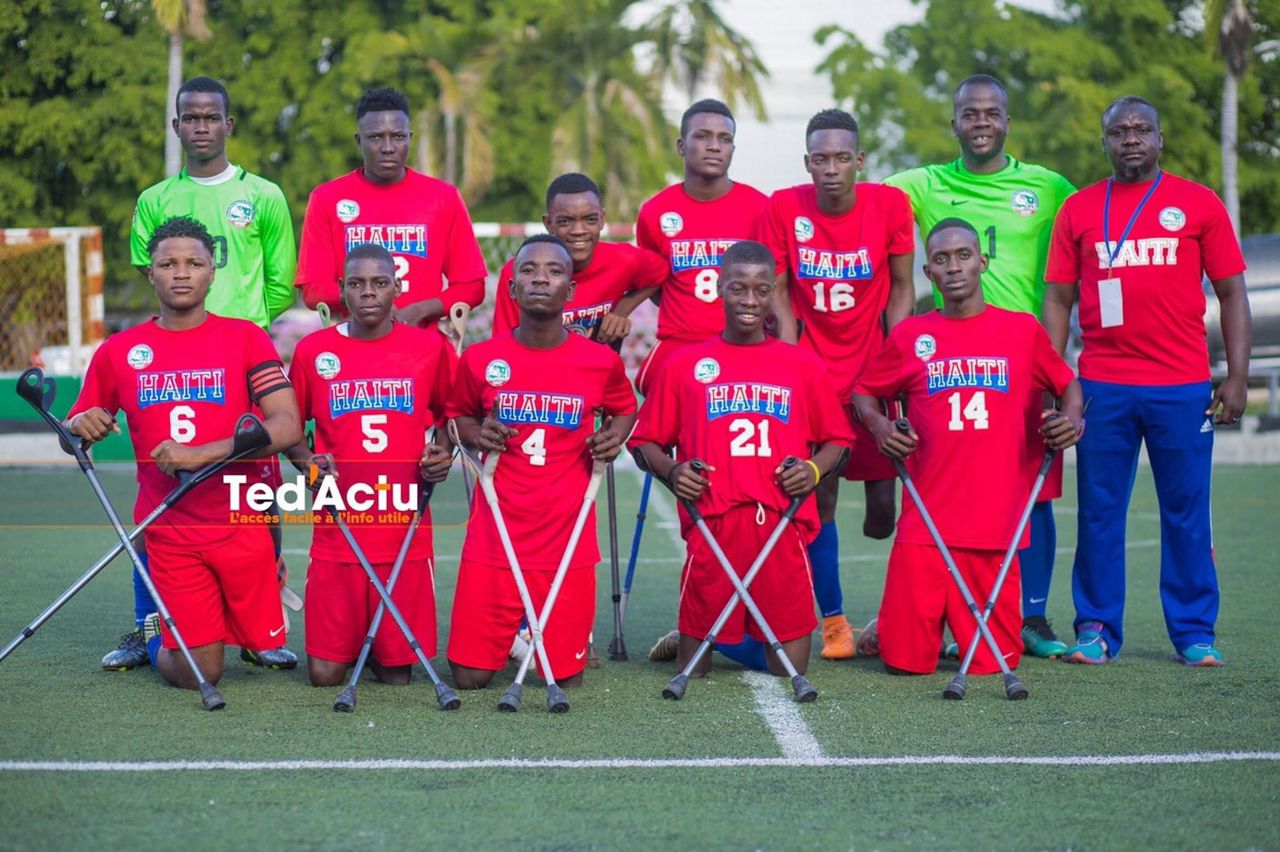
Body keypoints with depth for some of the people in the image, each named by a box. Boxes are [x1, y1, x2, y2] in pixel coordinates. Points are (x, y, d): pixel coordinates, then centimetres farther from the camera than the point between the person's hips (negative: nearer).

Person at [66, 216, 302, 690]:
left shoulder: (246, 338, -1)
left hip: (242, 524, 0)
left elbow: (288, 426, -12)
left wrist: (202, 453, -23)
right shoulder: (119, 351, 4)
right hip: (169, 532, 0)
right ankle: (154, 633, 30)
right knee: (198, 675, -3)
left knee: (265, 647, 6)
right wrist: (80, 429, -12)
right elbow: (73, 432, 14)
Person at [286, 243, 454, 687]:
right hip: (337, 528, 0)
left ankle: (387, 654, 35)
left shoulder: (430, 347, 3)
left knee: (398, 673, 0)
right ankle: (352, 640, 31)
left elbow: (448, 415, 19)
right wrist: (306, 461, -5)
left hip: (406, 528, 0)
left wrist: (442, 454, -1)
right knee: (324, 673, -3)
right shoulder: (313, 350, 3)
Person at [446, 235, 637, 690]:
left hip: (568, 542, 0)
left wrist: (615, 435, -2)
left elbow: (625, 409, 19)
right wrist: (477, 434, -5)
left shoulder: (601, 362, -1)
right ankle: (510, 634, 33)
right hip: (493, 540, 0)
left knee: (567, 678, 3)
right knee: (470, 676, -1)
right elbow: (457, 414, 16)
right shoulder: (480, 359, -1)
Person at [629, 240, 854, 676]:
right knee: (692, 672, 3)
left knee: (791, 669, 1)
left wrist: (815, 469, -4)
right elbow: (646, 440, 12)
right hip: (711, 524, -1)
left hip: (783, 525, 1)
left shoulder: (804, 365, 12)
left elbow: (837, 439, 17)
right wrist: (671, 471, -8)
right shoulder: (683, 365, 9)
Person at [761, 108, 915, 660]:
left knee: (884, 501, -3)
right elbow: (778, 290, 2)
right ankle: (832, 619, 13)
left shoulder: (889, 204, -6)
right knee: (818, 499, -1)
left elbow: (901, 288, 1)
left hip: (875, 371, 0)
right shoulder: (783, 208, -5)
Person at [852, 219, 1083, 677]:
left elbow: (1067, 384, 21)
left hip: (996, 522, 0)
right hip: (925, 522, 0)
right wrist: (879, 425, -3)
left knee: (993, 663, 0)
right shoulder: (909, 336, 7)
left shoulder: (1023, 330, 8)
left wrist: (1072, 419, 0)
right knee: (906, 660, -4)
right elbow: (864, 392, 18)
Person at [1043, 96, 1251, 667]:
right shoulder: (1079, 209, 9)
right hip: (1102, 385, 1)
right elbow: (1058, 299, 10)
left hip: (1183, 386, -1)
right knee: (1099, 510, 3)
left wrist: (1236, 378, -1)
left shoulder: (1199, 204, 5)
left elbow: (1231, 293, 6)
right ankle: (1096, 630, 11)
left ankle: (1194, 632, 11)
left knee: (1186, 512, 3)